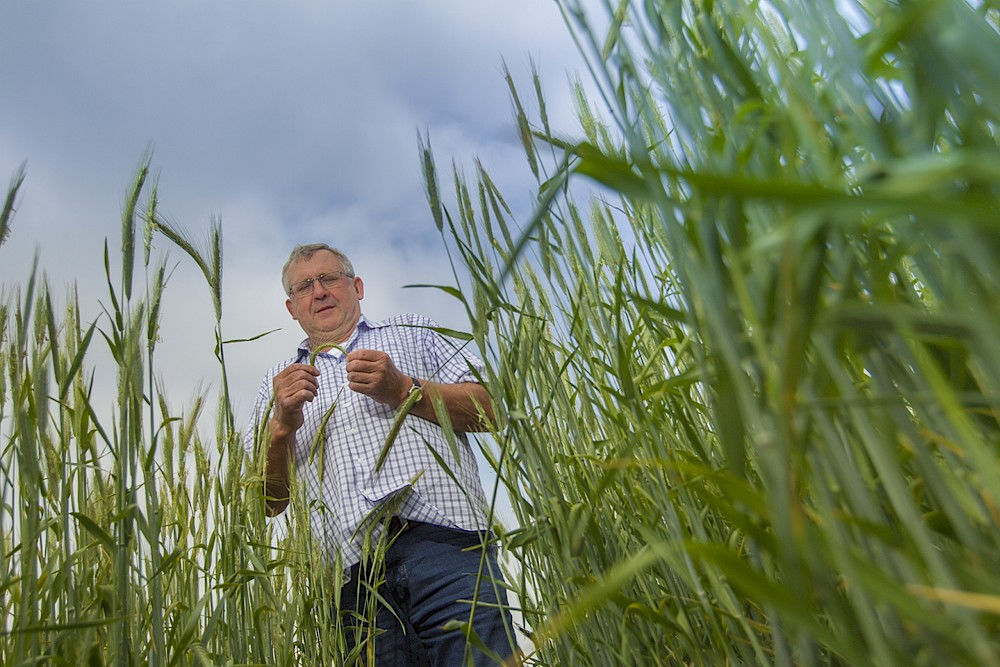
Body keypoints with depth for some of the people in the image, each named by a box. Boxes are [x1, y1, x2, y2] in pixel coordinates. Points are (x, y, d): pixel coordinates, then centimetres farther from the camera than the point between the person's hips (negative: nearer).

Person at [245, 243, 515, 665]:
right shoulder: (278, 384, 26)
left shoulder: (410, 334, 22)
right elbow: (268, 502, 16)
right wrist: (282, 426, -1)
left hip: (441, 539, -1)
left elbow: (490, 408, 9)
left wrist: (404, 390, -3)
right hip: (354, 569, 2)